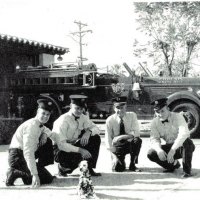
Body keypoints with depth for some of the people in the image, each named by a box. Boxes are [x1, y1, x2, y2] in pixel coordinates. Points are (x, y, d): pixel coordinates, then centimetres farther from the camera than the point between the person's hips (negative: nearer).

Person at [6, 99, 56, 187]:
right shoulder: (31, 126, -22)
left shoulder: (39, 125, 6)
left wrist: (45, 133, 0)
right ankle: (14, 173, -9)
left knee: (48, 143, 10)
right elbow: (28, 153, -30)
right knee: (47, 178, -13)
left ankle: (39, 169, 8)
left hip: (26, 155, 9)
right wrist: (34, 175, -34)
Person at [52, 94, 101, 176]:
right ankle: (62, 167, -2)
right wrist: (80, 150, -37)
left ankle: (90, 169, -3)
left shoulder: (83, 117, -4)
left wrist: (88, 132, -21)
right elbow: (61, 144, -29)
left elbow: (96, 129, 3)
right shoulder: (63, 120, -23)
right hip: (60, 150, -7)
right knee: (77, 157, -37)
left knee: (96, 138, -10)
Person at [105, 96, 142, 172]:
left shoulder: (132, 115, -7)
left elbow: (136, 133, -15)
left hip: (129, 144, 1)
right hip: (117, 146, -1)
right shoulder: (110, 120, -10)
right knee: (118, 168, -24)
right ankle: (120, 163, 16)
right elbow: (108, 139, -11)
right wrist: (114, 156, -21)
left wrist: (121, 137, -28)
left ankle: (132, 165, -11)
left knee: (137, 140, -33)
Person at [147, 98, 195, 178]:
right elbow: (154, 139, -11)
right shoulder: (155, 122, -4)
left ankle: (187, 170, -20)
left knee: (187, 141, -38)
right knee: (151, 154, -19)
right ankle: (174, 164, 7)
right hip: (169, 147, 4)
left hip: (182, 147, -4)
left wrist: (172, 150, -45)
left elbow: (184, 133, -34)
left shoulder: (178, 117, -18)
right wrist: (159, 150, -35)